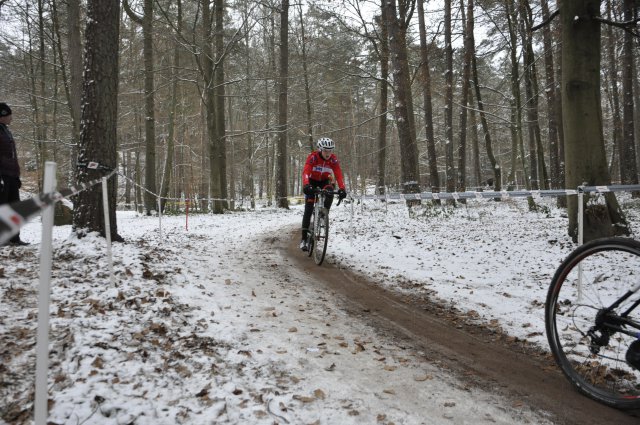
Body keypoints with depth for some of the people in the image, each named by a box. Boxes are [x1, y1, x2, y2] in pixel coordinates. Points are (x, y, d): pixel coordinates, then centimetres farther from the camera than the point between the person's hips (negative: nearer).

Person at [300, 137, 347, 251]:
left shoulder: (333, 159, -20)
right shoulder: (313, 157, -28)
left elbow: (339, 175, -29)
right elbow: (305, 172, -40)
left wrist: (342, 189, -46)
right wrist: (306, 185, -58)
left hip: (324, 181, 2)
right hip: (312, 181, -2)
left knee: (330, 193, -33)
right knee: (308, 209, -12)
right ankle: (304, 239, -9)